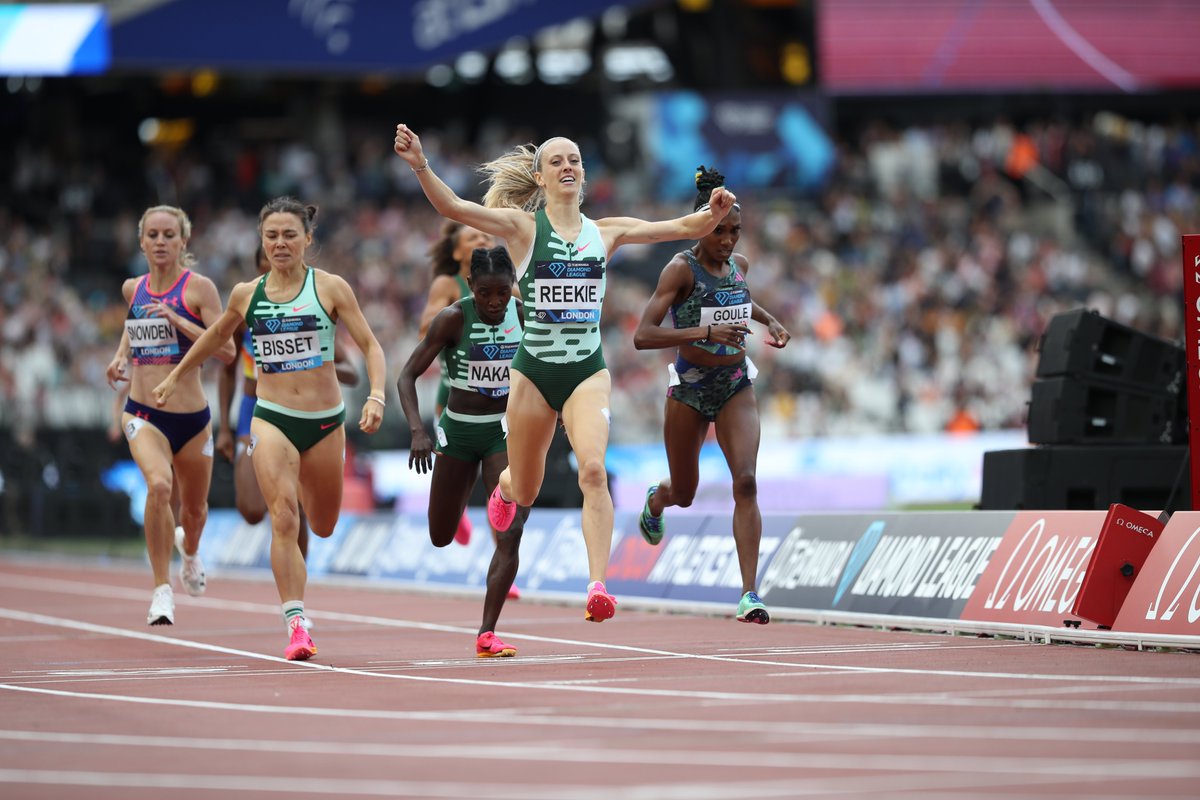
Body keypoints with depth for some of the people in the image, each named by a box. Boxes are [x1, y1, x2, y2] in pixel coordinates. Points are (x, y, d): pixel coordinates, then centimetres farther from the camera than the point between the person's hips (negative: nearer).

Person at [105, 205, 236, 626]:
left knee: (194, 508, 17)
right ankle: (162, 590, -19)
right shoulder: (133, 288, 6)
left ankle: (189, 550, 56)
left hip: (192, 417, -1)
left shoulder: (199, 287, -6)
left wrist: (178, 320, -21)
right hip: (142, 414, 1)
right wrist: (120, 355, 14)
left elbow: (227, 350, -14)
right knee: (159, 485, -29)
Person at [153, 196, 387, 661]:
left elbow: (370, 346, -4)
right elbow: (215, 336, 23)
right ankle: (297, 625, -22)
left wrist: (376, 396, -20)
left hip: (325, 421, 0)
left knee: (323, 526, 17)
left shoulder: (331, 288, -4)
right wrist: (175, 377, 30)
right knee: (284, 518, -20)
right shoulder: (247, 295, 3)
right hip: (272, 418, 0)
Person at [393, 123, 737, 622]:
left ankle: (598, 586, -25)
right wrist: (420, 167, -32)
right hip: (534, 371, -1)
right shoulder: (524, 226, -2)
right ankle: (502, 488, 53)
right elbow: (453, 208, -16)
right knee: (525, 492, 14)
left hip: (587, 371, 1)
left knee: (593, 469, -24)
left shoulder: (605, 232, 5)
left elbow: (686, 228, 1)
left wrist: (713, 213, -20)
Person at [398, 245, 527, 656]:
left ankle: (487, 634, -13)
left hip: (506, 430, 1)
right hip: (459, 429, -1)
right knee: (441, 538, 13)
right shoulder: (454, 318, -16)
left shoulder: (525, 314, -8)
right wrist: (418, 431, -28)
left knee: (511, 532, -17)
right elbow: (407, 376, -15)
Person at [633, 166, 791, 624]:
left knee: (746, 482, -17)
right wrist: (704, 332, -34)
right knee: (684, 495, 14)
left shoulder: (739, 264, 1)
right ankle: (655, 500, 54)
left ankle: (749, 594, -18)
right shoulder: (681, 269, -16)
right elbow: (642, 336, -25)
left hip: (735, 386, 3)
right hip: (690, 388, -3)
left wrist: (768, 320, 9)